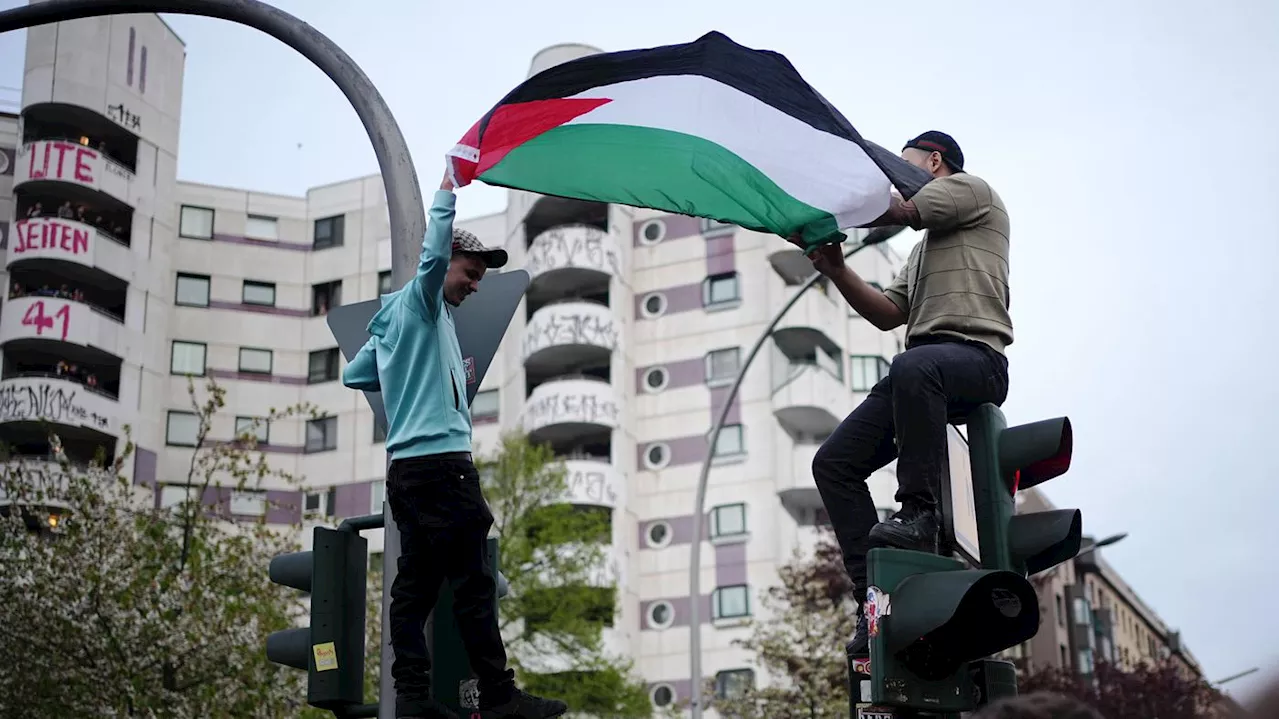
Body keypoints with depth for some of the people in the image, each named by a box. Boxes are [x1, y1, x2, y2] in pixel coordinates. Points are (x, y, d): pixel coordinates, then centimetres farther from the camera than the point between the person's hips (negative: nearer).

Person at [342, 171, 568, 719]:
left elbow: (353, 375, 28)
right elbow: (434, 253, -24)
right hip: (441, 461, -10)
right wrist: (447, 192, -18)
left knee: (415, 583, 5)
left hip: (405, 465, 10)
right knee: (473, 582, -9)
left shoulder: (391, 319, 23)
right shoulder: (422, 300, -3)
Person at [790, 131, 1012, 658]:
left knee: (913, 366, -43)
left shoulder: (968, 189, 13)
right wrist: (836, 269, 11)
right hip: (923, 368, 9)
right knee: (834, 462, -7)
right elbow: (888, 314, 23)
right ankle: (874, 596, -12)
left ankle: (919, 513, -37)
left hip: (974, 354, -9)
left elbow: (895, 211, -4)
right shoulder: (922, 248, 37)